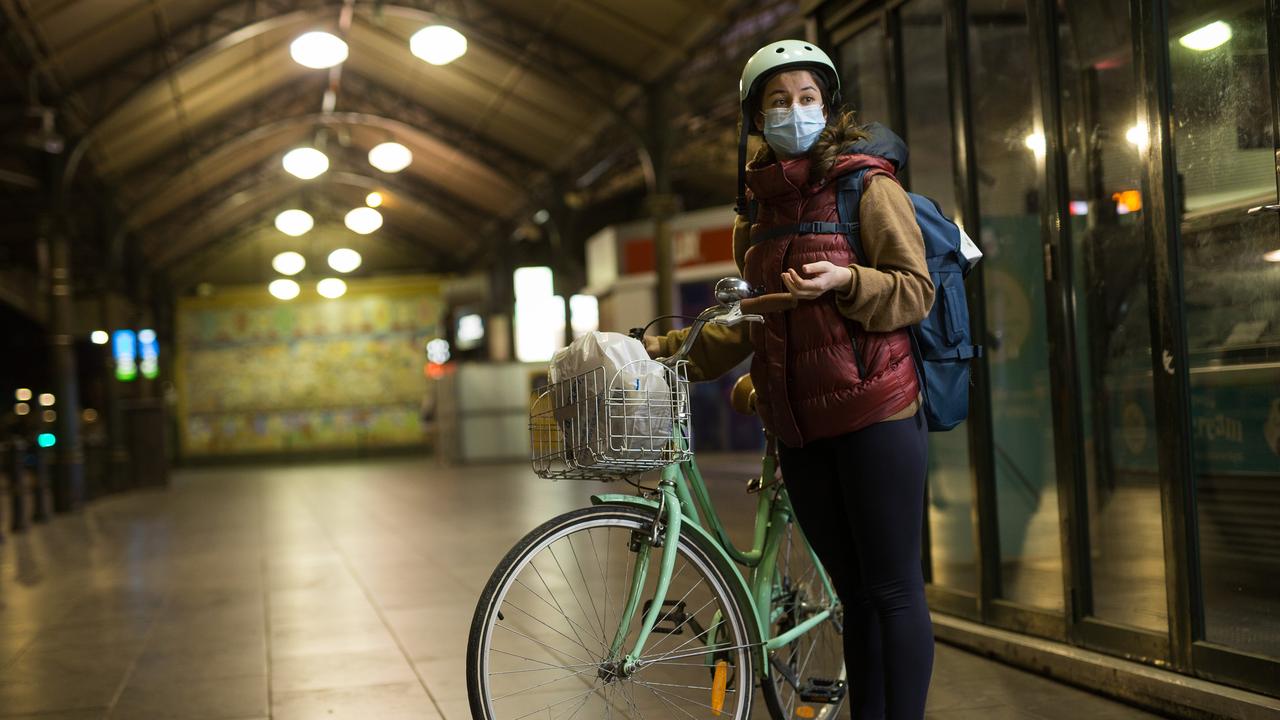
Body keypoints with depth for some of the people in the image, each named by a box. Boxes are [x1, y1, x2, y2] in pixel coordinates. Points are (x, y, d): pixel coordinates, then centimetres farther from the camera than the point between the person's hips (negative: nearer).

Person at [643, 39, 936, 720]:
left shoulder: (867, 182, -1)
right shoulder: (757, 209, 17)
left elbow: (915, 292, -7)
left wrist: (844, 280, -23)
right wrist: (677, 348, 12)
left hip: (874, 413, -6)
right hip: (798, 427, 6)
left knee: (893, 589, -3)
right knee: (856, 594, 11)